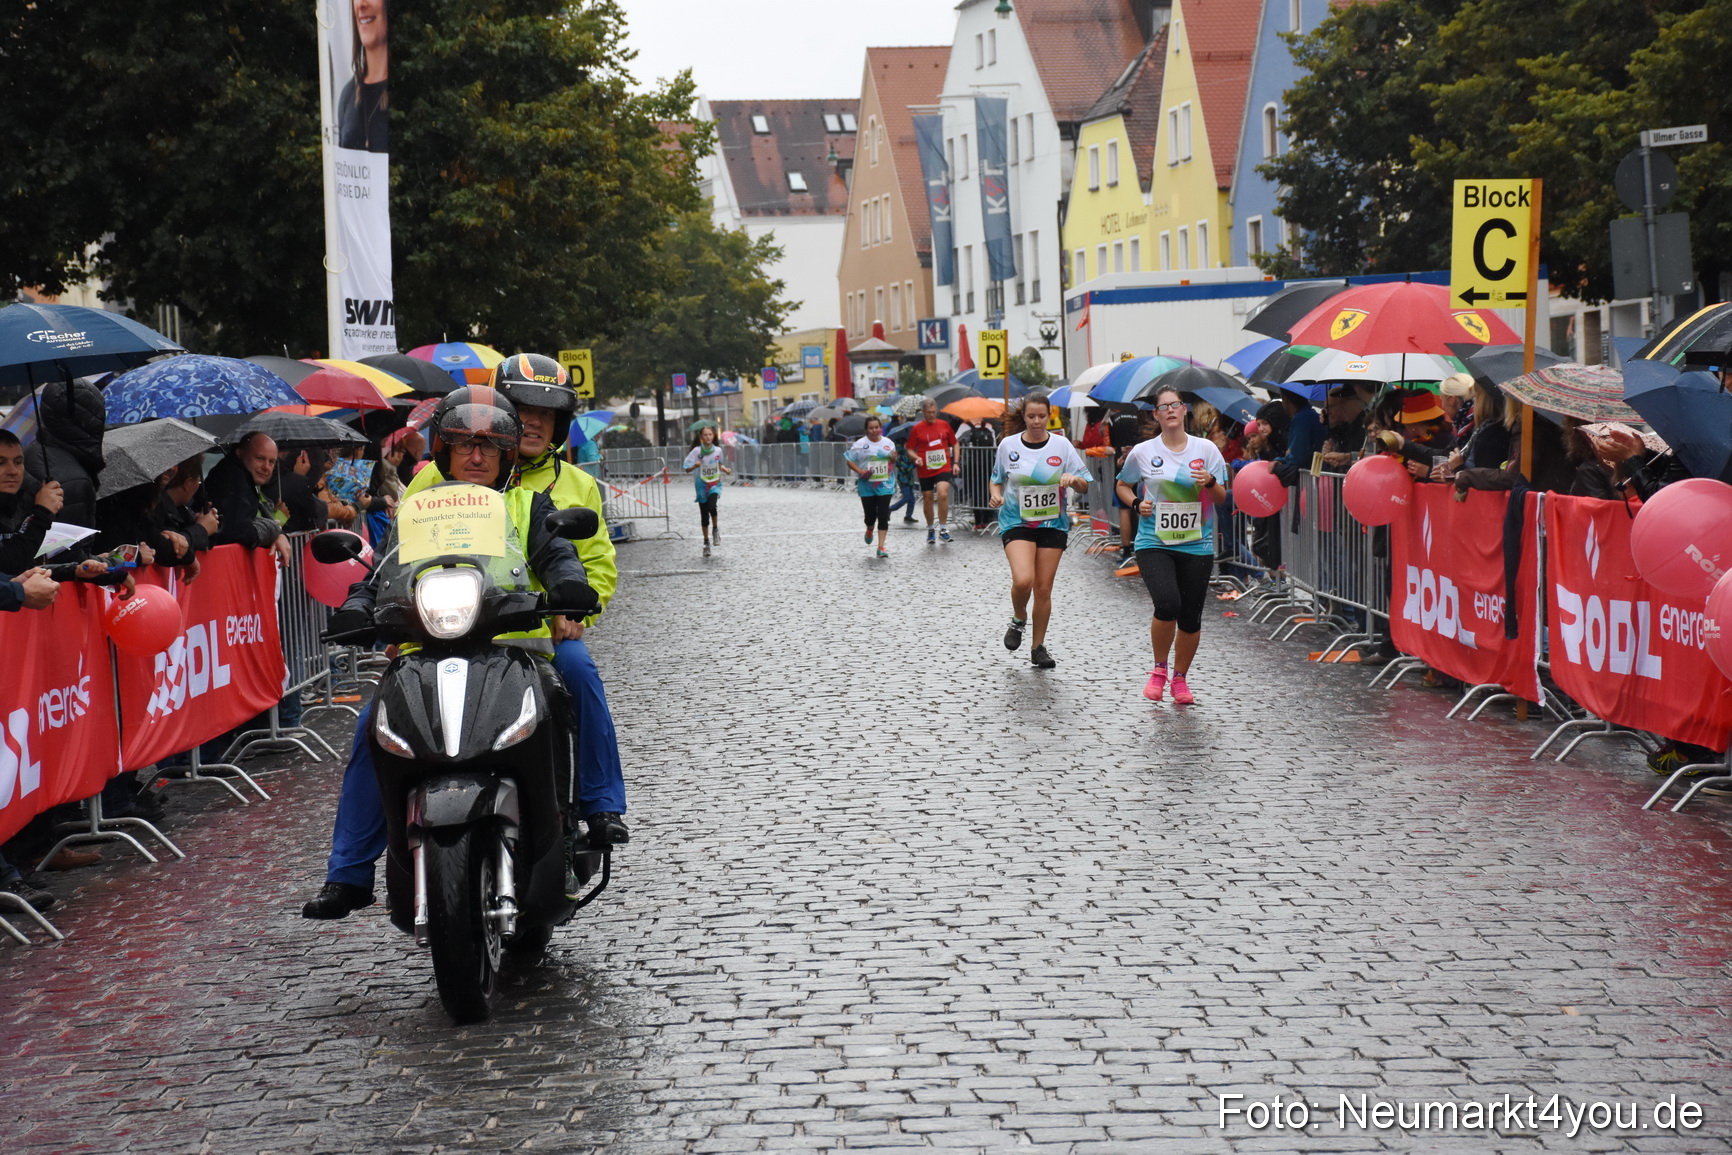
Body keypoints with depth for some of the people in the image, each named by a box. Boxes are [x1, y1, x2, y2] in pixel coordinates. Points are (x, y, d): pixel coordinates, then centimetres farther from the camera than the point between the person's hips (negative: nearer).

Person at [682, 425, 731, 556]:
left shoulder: (718, 450, -2)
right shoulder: (697, 451, -10)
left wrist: (725, 470, -1)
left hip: (715, 485, 0)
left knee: (711, 506, -27)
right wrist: (695, 466, -33)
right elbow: (687, 468, -13)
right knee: (704, 517, 5)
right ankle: (706, 543, 21)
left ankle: (716, 529, 0)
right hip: (701, 486, 0)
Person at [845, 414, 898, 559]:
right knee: (870, 515, 6)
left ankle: (881, 547, -2)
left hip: (885, 485, 1)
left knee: (883, 516, -6)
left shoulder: (888, 443, 4)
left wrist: (894, 459, -7)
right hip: (867, 486, -1)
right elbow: (848, 459, -1)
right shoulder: (860, 444, -5)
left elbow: (893, 463, 17)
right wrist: (860, 471, -14)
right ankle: (869, 530, 43)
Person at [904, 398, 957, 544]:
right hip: (925, 470, 1)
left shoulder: (944, 425, 4)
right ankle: (930, 529, 29)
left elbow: (954, 444, 15)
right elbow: (910, 449, 5)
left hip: (943, 468, -1)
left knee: (943, 494, -21)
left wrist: (955, 463, 6)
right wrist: (916, 458, -16)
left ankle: (943, 529, -11)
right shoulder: (917, 428, -1)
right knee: (927, 499, 8)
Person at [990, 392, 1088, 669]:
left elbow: (1085, 487, 3)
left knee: (1044, 588, 3)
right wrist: (996, 495, -8)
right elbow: (997, 479, 13)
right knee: (1023, 580, -22)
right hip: (1016, 522, -1)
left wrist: (1073, 479, -19)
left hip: (1053, 524, 1)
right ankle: (1018, 620, 10)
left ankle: (1039, 648, 18)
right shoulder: (1008, 445, -1)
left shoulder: (1061, 445, 0)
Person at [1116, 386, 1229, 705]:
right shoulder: (1142, 453, 1)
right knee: (1167, 605, -23)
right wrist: (1137, 503, -4)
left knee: (1190, 617, 4)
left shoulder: (1206, 449, 3)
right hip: (1154, 544, -2)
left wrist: (1210, 483, -14)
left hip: (1197, 545, 2)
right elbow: (1123, 486, 16)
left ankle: (1180, 679, 27)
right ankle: (1159, 670, 1)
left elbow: (1222, 498, 7)